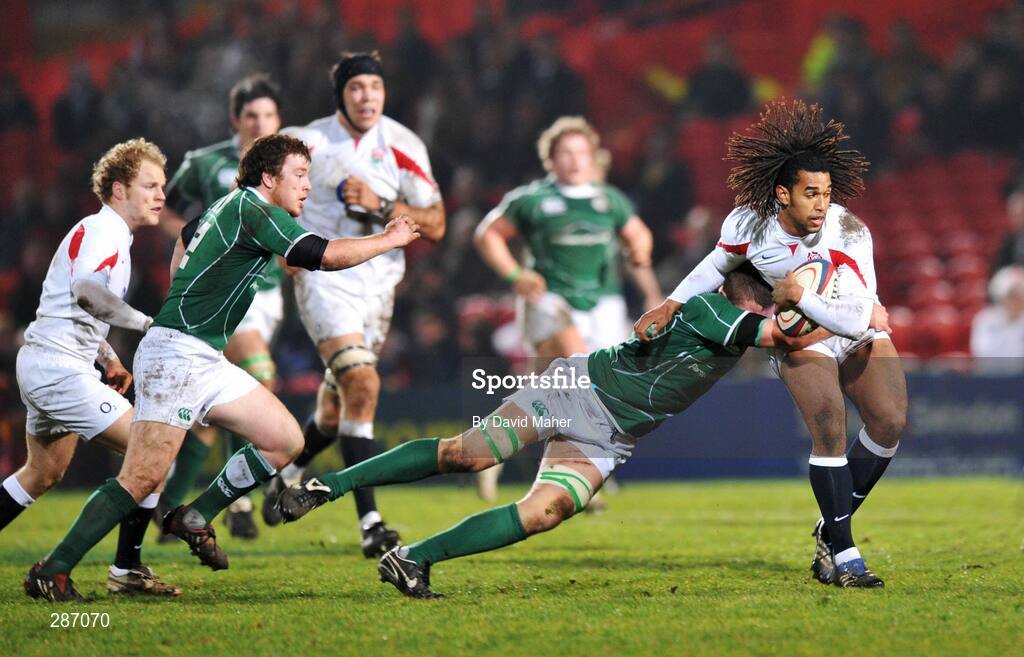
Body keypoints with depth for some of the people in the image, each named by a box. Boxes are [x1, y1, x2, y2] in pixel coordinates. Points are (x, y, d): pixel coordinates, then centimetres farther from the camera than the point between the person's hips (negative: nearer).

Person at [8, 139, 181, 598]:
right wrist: (145, 323, -30)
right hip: (59, 368, -11)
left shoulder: (107, 232, 19)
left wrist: (107, 357, 23)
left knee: (43, 474, 23)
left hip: (43, 365, 11)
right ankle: (127, 569, -8)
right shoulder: (104, 232, -14)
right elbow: (86, 290, -33)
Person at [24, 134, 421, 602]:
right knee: (143, 478, -15)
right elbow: (327, 255, -18)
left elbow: (186, 235, 39)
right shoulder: (251, 209, -11)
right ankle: (52, 571, -11)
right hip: (175, 355, -10)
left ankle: (195, 518, 10)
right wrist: (390, 240, -5)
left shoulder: (232, 207, 17)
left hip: (207, 363, 10)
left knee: (286, 441, 3)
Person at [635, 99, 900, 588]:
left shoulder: (851, 234, -29)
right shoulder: (748, 223, -22)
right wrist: (672, 303, 1)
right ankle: (843, 556, -17)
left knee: (890, 421, -14)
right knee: (830, 430, -21)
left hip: (857, 330, 1)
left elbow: (859, 319, -34)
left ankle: (831, 533, 2)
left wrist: (800, 295, -37)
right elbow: (720, 263, 4)